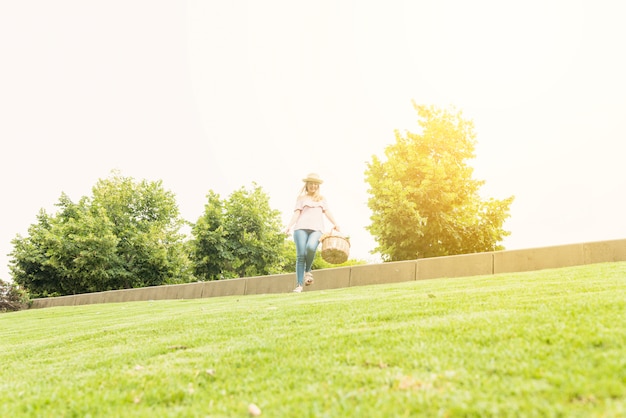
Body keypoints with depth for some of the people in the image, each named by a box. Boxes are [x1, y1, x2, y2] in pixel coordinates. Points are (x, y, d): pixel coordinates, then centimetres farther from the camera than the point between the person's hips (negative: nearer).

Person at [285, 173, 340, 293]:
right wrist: (290, 225, -10)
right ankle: (300, 284, -6)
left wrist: (335, 224, -6)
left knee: (311, 247, -30)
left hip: (316, 229, 0)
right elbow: (297, 212, 8)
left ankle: (308, 271, -5)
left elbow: (327, 211, 13)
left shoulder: (322, 199, 26)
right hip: (301, 228, 0)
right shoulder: (301, 198, 21)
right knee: (300, 255, -11)